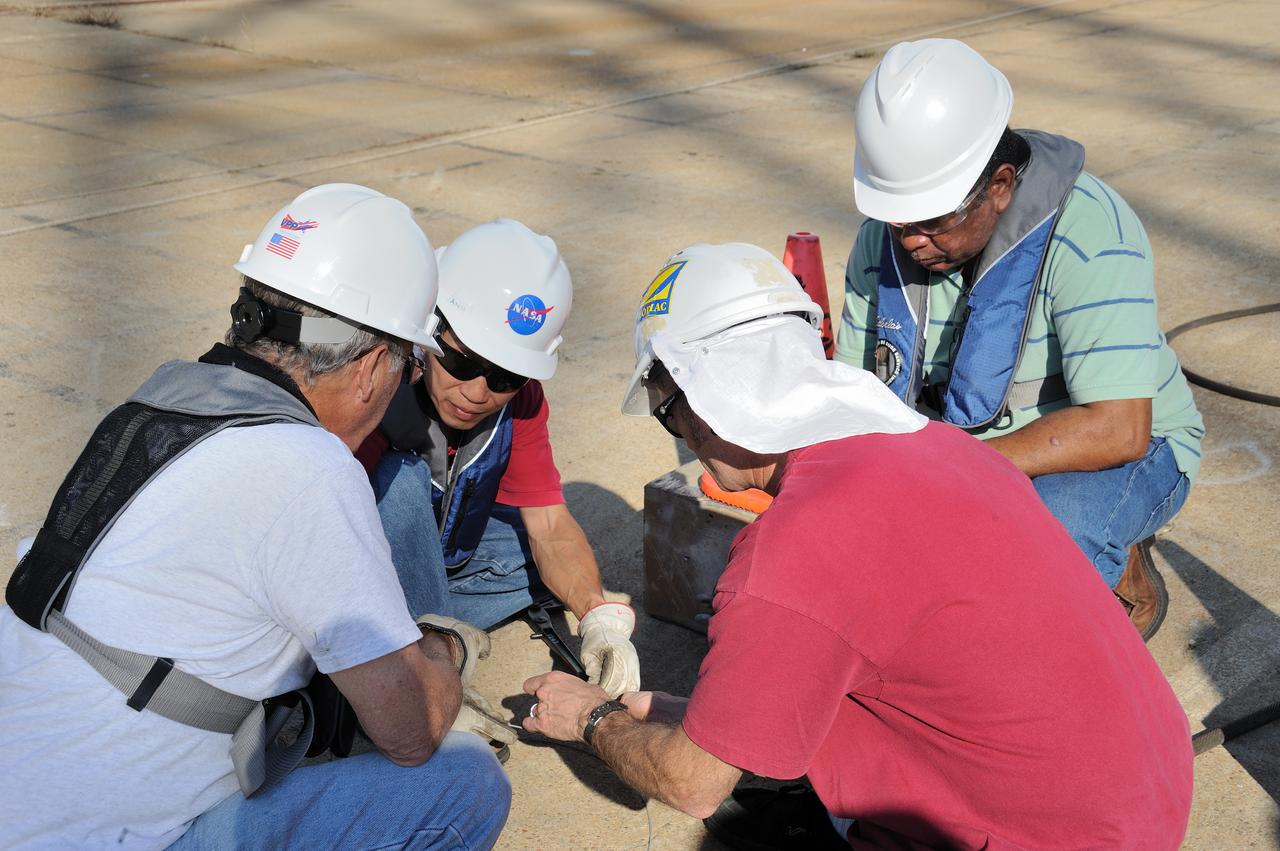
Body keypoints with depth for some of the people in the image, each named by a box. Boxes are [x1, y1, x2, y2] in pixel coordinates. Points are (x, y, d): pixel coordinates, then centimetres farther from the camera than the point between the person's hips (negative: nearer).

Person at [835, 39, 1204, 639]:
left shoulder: (1086, 234, -28)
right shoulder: (886, 236, -10)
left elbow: (1117, 430, -34)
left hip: (1126, 452, -5)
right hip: (970, 445, 6)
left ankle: (1127, 580, 0)